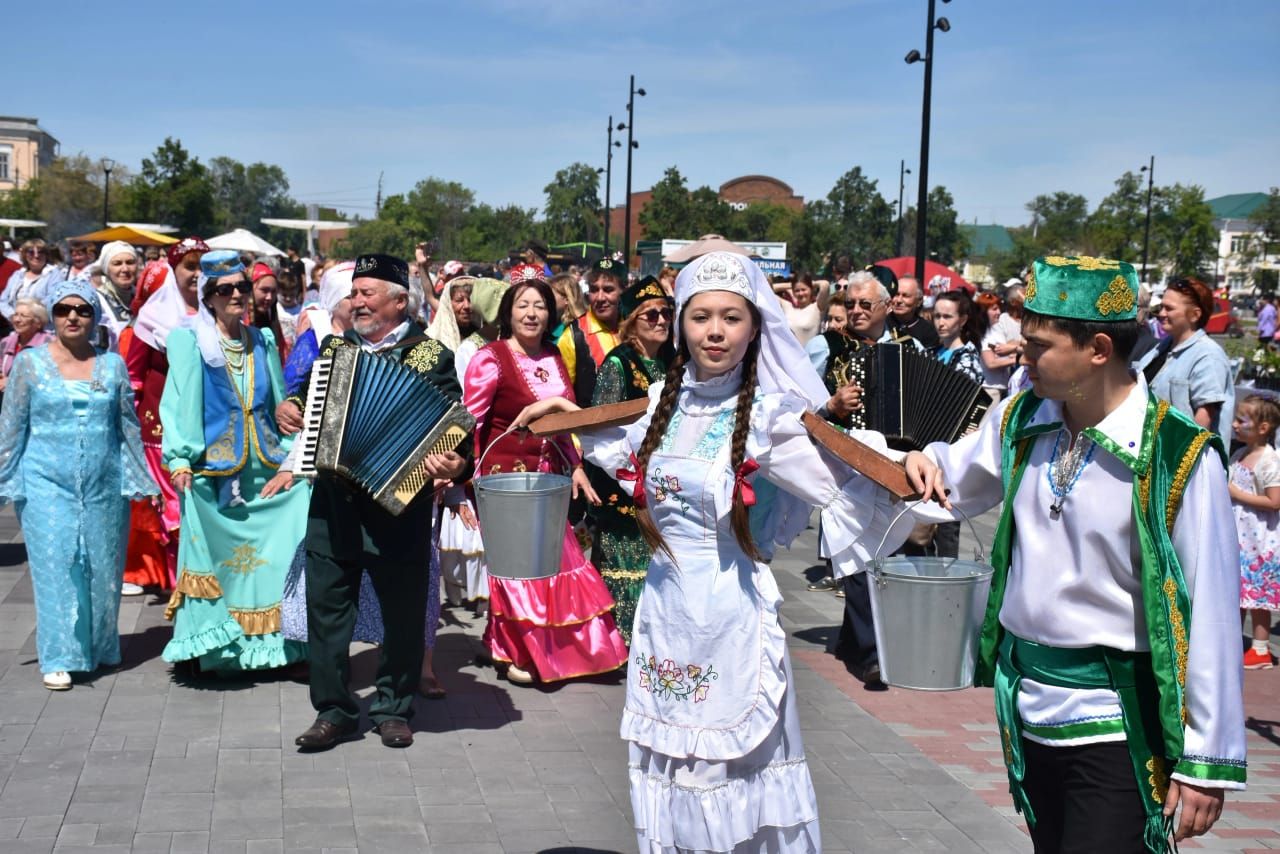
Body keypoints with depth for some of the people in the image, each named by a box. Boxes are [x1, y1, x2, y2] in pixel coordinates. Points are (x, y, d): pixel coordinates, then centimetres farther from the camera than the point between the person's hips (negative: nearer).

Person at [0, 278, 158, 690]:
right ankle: (60, 658, 2)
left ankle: (101, 648, 25)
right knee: (56, 566, -4)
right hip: (48, 482, -2)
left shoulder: (112, 365, 7)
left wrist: (139, 480, 11)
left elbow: (129, 426, 11)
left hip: (105, 484, 2)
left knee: (104, 567, 7)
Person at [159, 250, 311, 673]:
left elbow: (280, 404, 12)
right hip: (212, 471, -4)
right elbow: (177, 403, -5)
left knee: (274, 555, -2)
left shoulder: (263, 341, 12)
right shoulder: (188, 340, 0)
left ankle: (275, 644, 6)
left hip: (267, 471, 4)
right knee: (218, 557, -5)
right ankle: (216, 650, 4)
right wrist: (178, 461, -16)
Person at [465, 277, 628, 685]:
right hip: (505, 475, -6)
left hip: (548, 475, 6)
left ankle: (550, 649, 26)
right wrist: (467, 480, -16)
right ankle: (517, 654, 14)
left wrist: (576, 466, 12)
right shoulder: (490, 359, -11)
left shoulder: (554, 359, 9)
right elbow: (469, 423, -11)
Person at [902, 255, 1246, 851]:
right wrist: (922, 465, -6)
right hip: (1027, 704, 6)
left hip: (1118, 721, -6)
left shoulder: (1178, 456, -17)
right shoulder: (1020, 422, 0)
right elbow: (955, 485, 19)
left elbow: (1211, 614, -14)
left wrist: (1208, 762, -12)